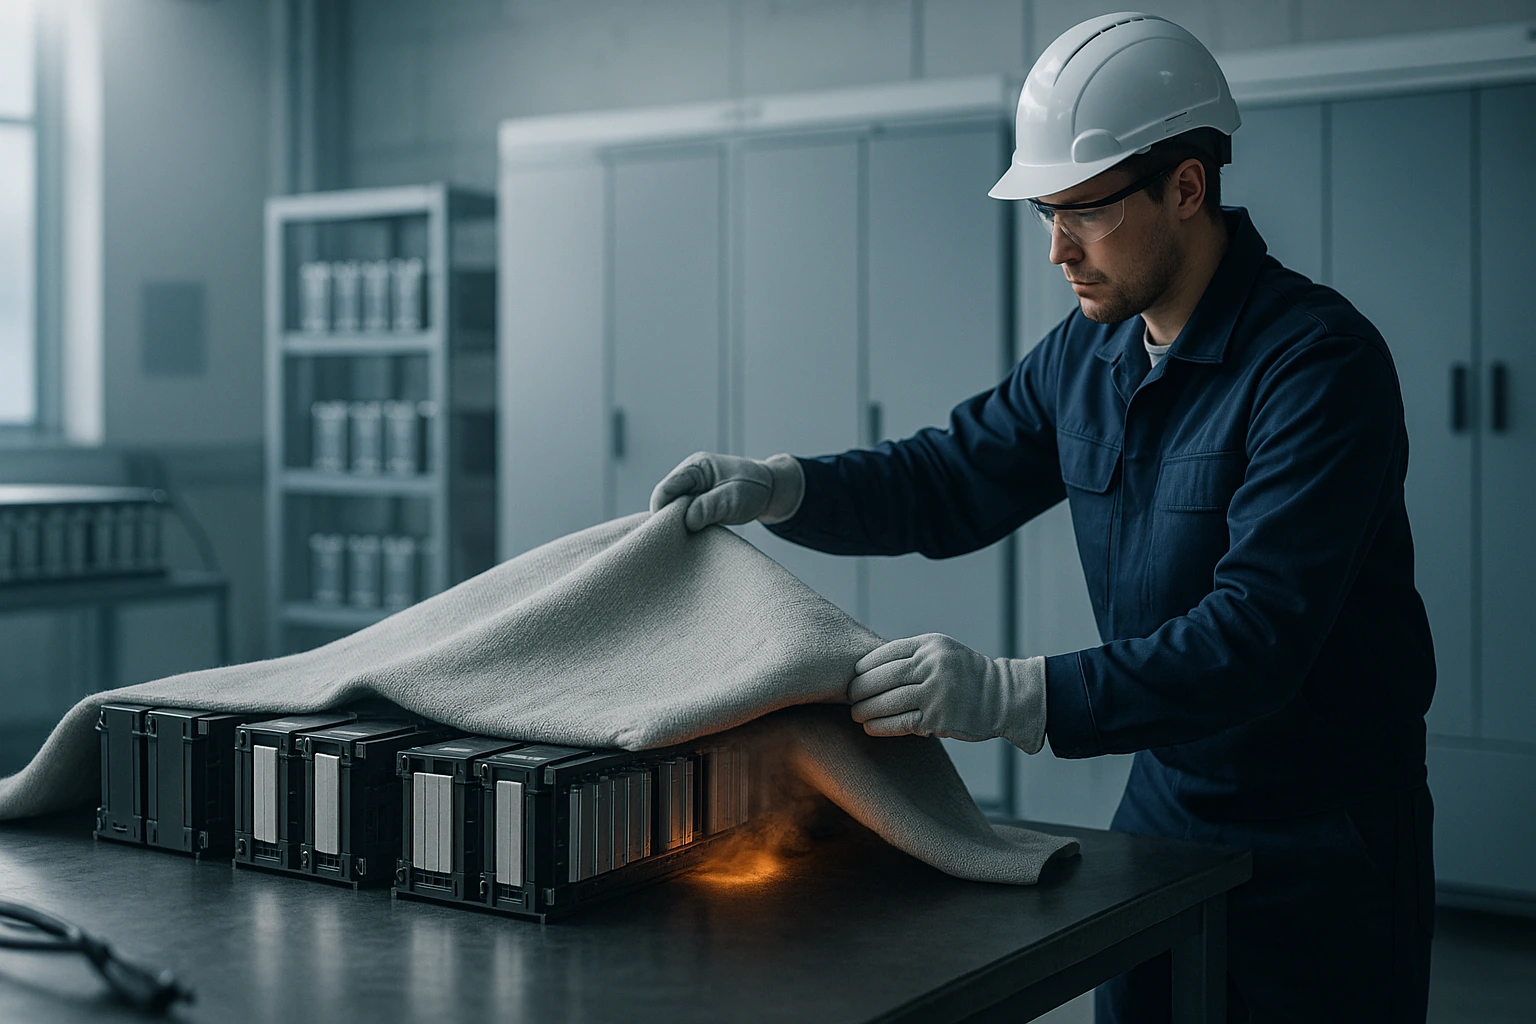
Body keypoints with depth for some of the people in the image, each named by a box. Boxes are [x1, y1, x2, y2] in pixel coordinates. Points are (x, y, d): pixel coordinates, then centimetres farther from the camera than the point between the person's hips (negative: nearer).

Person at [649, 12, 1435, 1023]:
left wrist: (1014, 695, -40)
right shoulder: (1090, 349, 2)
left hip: (1324, 835, -6)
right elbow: (953, 478, 10)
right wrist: (780, 486, -8)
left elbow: (1259, 635, -32)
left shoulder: (1321, 361, -23)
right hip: (1166, 794, 7)